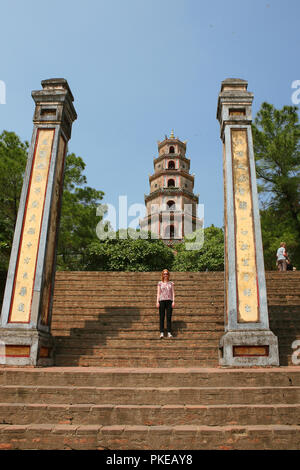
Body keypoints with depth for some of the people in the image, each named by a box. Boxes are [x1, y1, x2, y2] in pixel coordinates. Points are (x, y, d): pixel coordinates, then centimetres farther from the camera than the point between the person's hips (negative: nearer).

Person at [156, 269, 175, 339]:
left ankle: (169, 333, 0)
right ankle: (162, 333, 1)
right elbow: (158, 293, 7)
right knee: (162, 317, -1)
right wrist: (157, 302, -2)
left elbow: (173, 293, 9)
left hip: (169, 300, 0)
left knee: (169, 317, -3)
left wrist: (173, 301, -2)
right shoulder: (160, 283, 9)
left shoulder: (171, 283, 11)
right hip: (162, 300, 0)